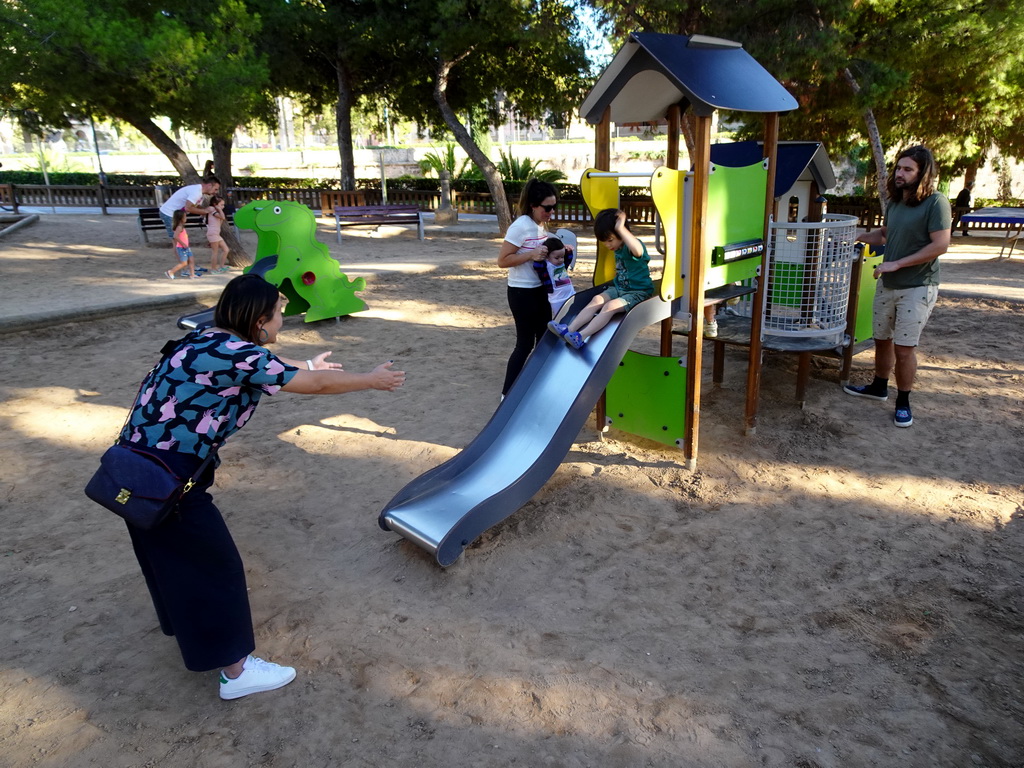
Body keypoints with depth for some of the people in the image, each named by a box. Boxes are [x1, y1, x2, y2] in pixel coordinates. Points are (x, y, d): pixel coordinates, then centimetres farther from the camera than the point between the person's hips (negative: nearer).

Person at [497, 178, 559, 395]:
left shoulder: (541, 224, 6)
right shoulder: (521, 226, -20)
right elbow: (502, 260, -20)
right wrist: (531, 255, -29)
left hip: (540, 290, 9)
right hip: (522, 292, -9)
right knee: (525, 343, -2)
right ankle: (507, 394, 10)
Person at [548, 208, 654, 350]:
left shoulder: (632, 247, -19)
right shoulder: (618, 249, 8)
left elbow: (638, 250, -47)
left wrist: (621, 228, -45)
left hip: (638, 292, -8)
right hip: (619, 288, 8)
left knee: (610, 306, -28)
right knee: (598, 299, -14)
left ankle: (581, 337, -34)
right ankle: (569, 330, -23)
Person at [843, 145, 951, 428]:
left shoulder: (936, 203, -14)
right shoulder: (894, 203, 7)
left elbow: (941, 245, -20)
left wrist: (897, 264, -21)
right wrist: (857, 236, 8)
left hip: (917, 288, -7)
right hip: (887, 284, 7)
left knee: (904, 347, -4)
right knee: (882, 339, 16)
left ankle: (903, 403, 11)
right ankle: (879, 387, 34)